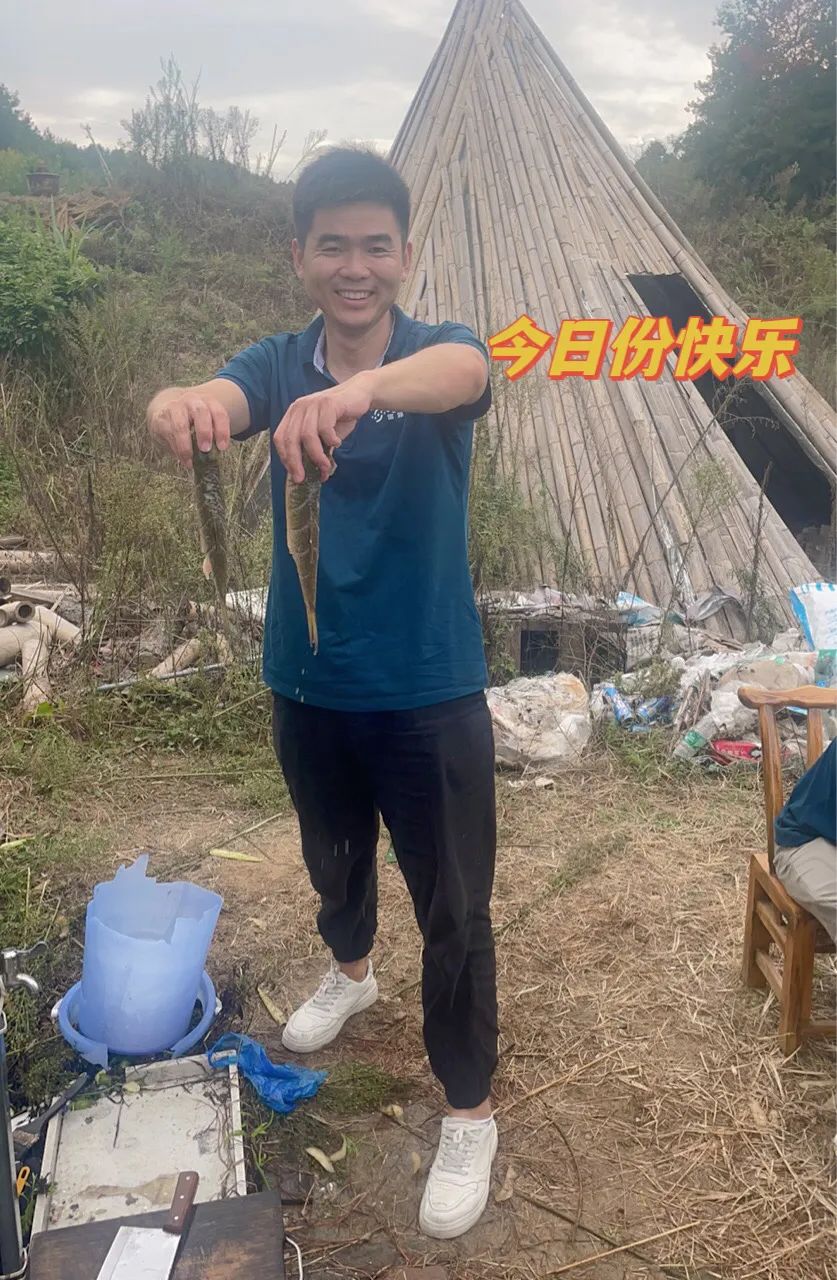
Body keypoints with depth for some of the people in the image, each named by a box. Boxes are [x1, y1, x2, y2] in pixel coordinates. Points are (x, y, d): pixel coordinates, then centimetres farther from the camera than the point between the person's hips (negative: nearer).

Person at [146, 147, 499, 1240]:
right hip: (308, 686, 4)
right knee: (334, 859, 27)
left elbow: (462, 369, -37)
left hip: (430, 694, -3)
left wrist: (362, 388, -60)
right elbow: (215, 400, -26)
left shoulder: (438, 350, -11)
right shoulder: (279, 365, -3)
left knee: (453, 910, 6)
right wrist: (184, 404, -52)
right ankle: (349, 972, 59)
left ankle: (470, 1115, 27)